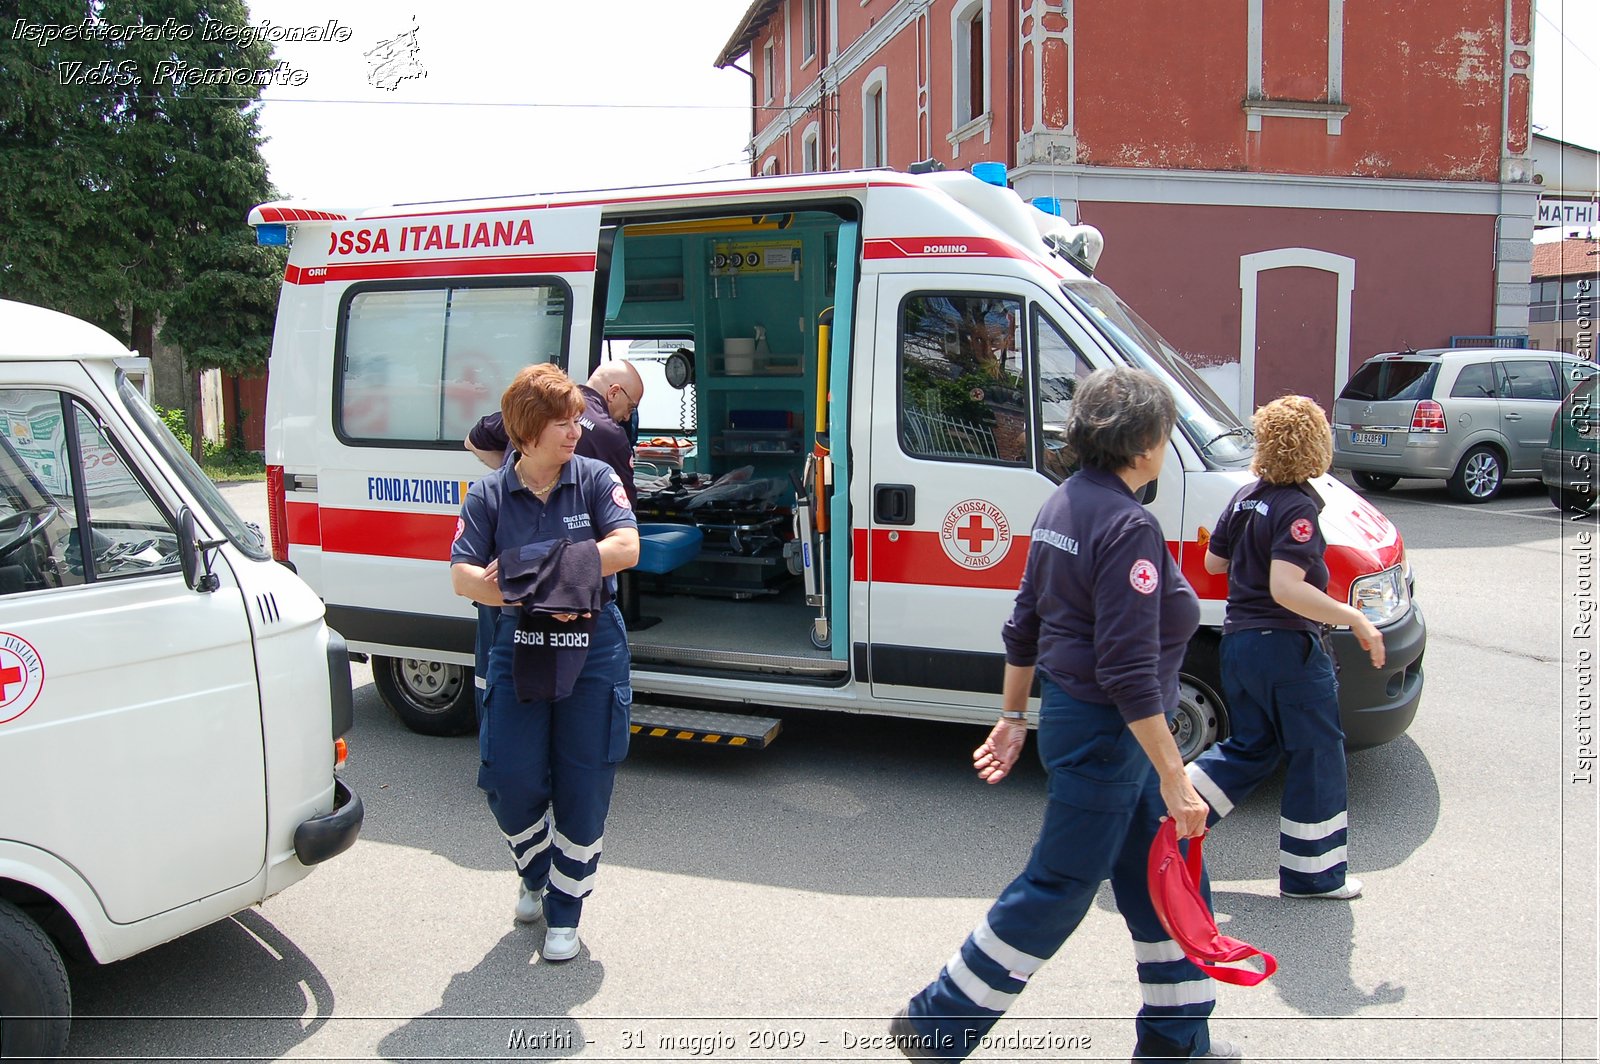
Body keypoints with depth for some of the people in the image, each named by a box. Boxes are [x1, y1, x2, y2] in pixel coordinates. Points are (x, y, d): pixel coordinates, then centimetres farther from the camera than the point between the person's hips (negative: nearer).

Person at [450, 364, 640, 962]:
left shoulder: (596, 479, -2)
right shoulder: (490, 494, 0)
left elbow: (626, 548, -15)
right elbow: (463, 576, -8)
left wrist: (530, 568, -19)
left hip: (592, 650, -1)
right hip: (517, 648, 1)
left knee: (582, 786, 4)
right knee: (509, 778, -1)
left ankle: (565, 911, 21)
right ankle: (536, 875, 31)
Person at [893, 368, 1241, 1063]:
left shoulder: (1064, 505, 7)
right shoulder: (1128, 526, -22)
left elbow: (1024, 625, 12)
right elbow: (1129, 672, -26)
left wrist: (1013, 717, 20)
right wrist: (1173, 778, -21)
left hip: (1071, 712, 10)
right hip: (1105, 733, -10)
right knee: (1059, 889, 5)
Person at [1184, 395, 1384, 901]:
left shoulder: (1245, 497, 6)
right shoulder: (1297, 507, -18)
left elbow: (1213, 562, 16)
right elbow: (1286, 589, -28)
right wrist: (1355, 618, -24)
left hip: (1239, 644, 8)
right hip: (1288, 649, -8)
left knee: (1248, 749, 21)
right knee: (1317, 756, 7)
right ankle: (1312, 873, 16)